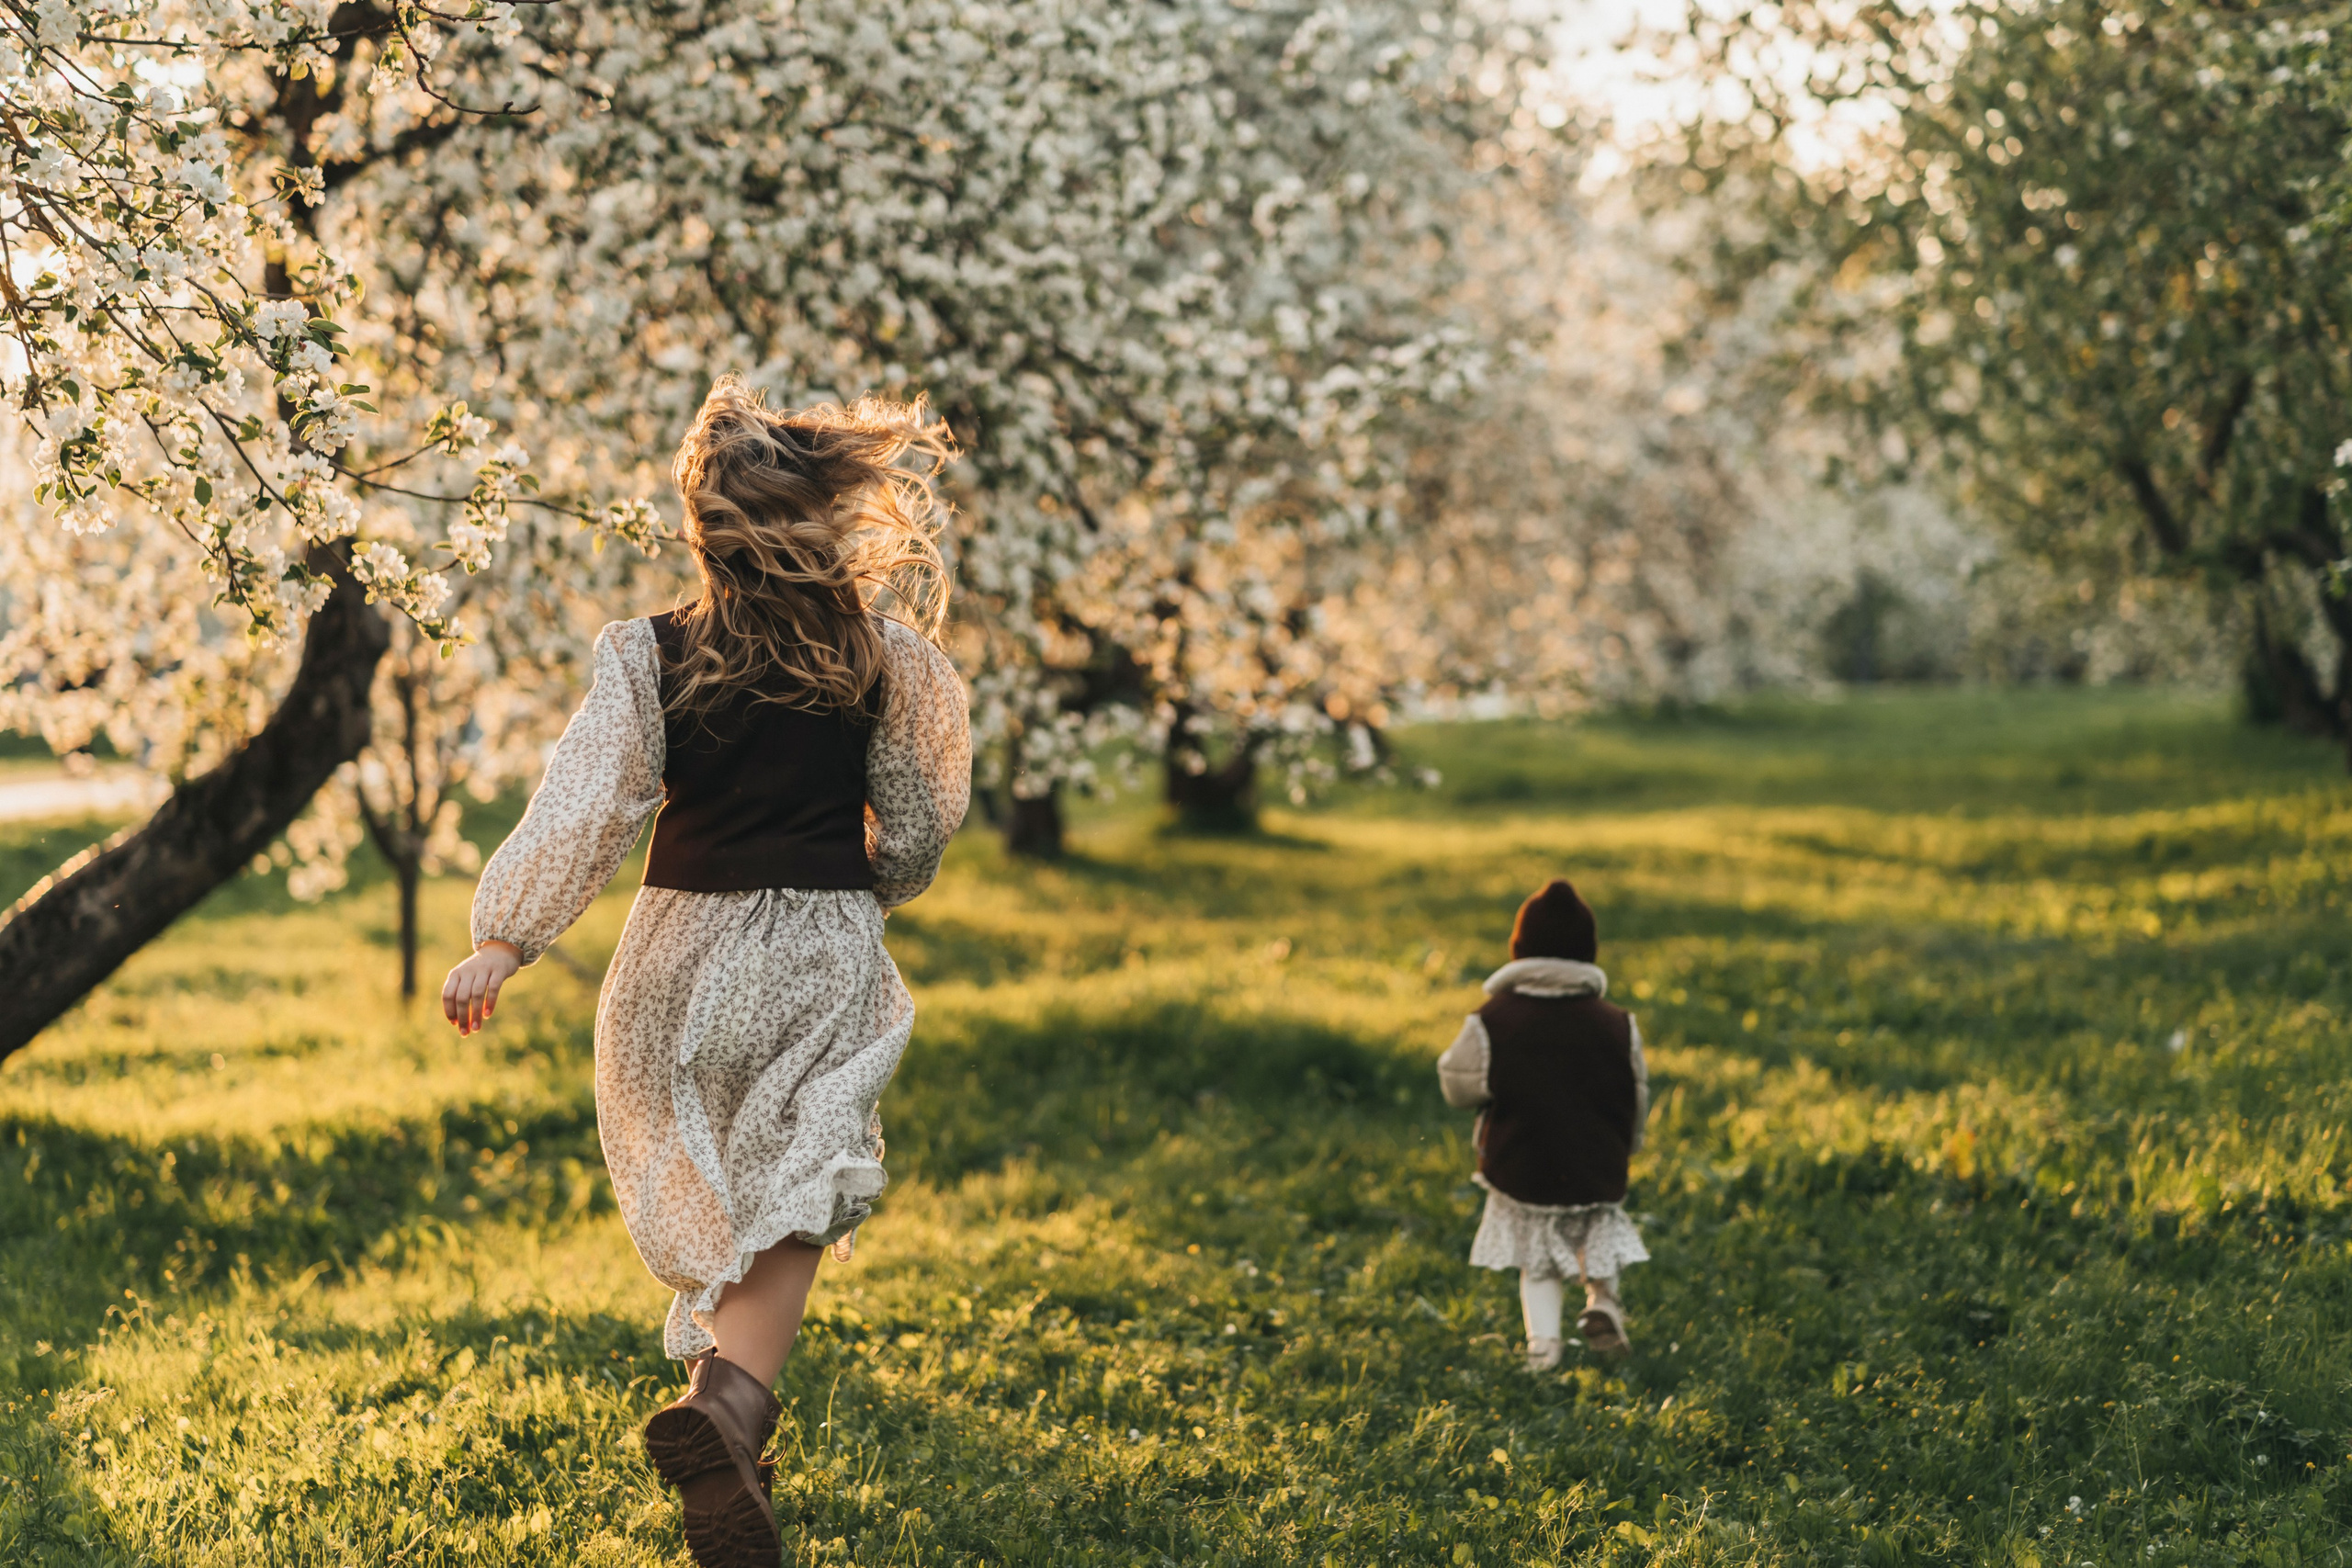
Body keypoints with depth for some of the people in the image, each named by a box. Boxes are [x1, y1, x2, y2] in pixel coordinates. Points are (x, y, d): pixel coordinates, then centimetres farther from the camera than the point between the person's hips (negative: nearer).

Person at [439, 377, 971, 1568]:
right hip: (824, 948, -1)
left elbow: (582, 813, -13)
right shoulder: (879, 654, -3)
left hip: (686, 946, 1)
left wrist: (502, 943, -9)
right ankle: (723, 1403, -29)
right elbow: (924, 805, 8)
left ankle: (726, 1403, 29)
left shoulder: (651, 658, -8)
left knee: (704, 1198, 20)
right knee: (791, 1207, -5)